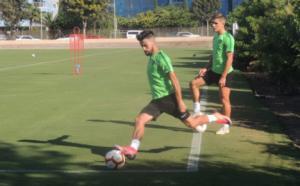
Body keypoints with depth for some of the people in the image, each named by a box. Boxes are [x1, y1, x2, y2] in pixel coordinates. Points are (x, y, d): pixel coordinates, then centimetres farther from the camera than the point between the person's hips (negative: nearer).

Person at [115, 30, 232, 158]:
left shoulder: (161, 58, -16)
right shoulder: (151, 58, 12)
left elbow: (174, 79, -19)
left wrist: (180, 102, -21)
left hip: (168, 98, -8)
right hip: (157, 100, 8)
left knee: (191, 124, 3)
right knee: (139, 120, -11)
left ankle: (217, 117, 24)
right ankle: (132, 149, -13)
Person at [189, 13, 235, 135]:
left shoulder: (227, 38, -17)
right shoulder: (215, 37, 9)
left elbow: (230, 58, -20)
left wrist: (223, 77, -22)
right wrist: (207, 68, 7)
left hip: (225, 73, -8)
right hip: (214, 71, 8)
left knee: (224, 99, -2)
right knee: (194, 83, 1)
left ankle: (226, 127, 9)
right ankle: (197, 111, 10)